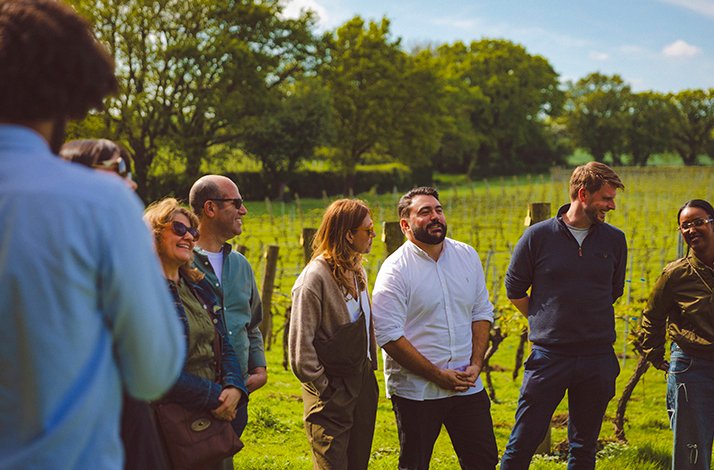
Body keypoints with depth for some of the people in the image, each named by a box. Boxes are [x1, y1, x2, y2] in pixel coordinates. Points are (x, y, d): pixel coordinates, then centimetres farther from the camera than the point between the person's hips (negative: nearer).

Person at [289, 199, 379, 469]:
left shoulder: (357, 271, 9)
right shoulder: (315, 277, -17)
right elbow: (300, 343, -18)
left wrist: (370, 369, 12)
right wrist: (323, 390, -14)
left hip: (362, 384, 8)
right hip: (333, 393, -8)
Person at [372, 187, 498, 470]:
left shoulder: (467, 256, 6)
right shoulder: (395, 270, -11)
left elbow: (482, 313, 11)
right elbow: (389, 336, -17)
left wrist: (476, 363, -3)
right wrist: (439, 376, -16)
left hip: (467, 385, 5)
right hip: (415, 391, -4)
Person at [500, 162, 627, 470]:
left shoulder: (614, 240, 4)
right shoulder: (538, 236, -4)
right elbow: (514, 289, 7)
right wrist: (546, 323, 8)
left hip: (597, 360, 3)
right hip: (548, 355, -3)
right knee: (522, 444, -2)